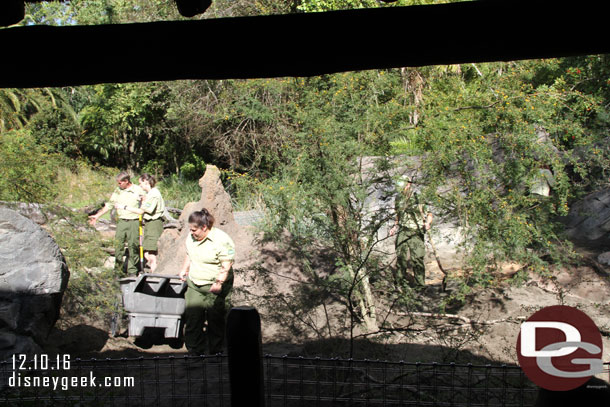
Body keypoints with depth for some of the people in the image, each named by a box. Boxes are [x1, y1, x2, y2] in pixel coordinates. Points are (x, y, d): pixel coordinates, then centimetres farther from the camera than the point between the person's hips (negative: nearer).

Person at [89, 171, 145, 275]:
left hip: (134, 222, -3)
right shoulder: (117, 191, 11)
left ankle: (132, 271, 8)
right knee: (118, 245, -3)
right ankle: (118, 269, 7)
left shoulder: (138, 190, 0)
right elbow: (109, 205, 15)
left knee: (133, 246, -1)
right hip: (121, 221, 3)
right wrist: (97, 216, 13)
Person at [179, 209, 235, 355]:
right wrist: (184, 271, 15)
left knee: (216, 322, 2)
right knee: (192, 320, 3)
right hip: (194, 286, 6)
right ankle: (194, 353, 13)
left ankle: (216, 353, 16)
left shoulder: (222, 240, -15)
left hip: (215, 289, -6)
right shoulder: (191, 238, 8)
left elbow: (226, 266, -19)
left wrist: (219, 282, -29)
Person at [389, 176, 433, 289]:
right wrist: (395, 227, 16)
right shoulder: (399, 199, 12)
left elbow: (429, 213, 2)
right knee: (401, 256, 1)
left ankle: (419, 283, 2)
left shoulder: (418, 198, -4)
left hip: (416, 232, -4)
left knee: (417, 258, -6)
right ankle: (400, 278, 13)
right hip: (403, 231, 5)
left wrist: (427, 223, -14)